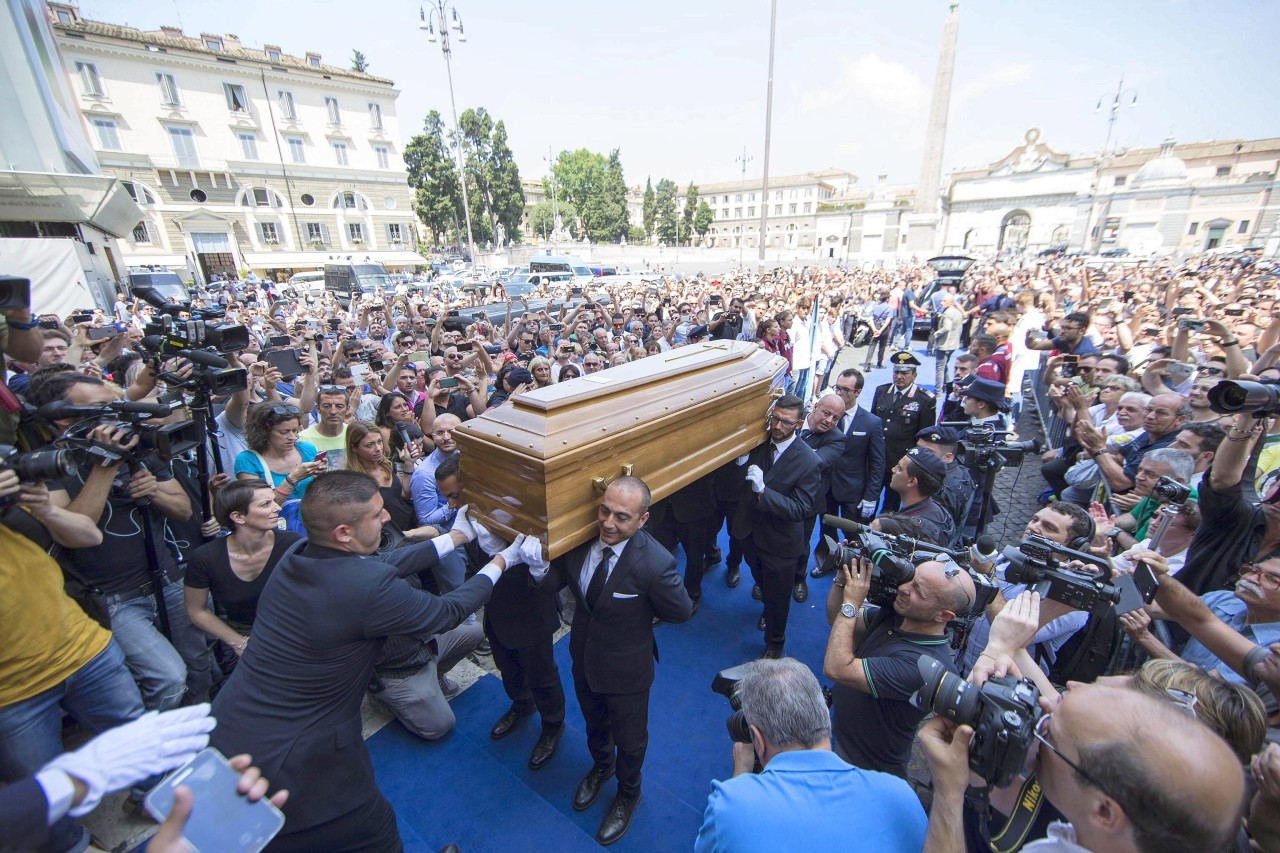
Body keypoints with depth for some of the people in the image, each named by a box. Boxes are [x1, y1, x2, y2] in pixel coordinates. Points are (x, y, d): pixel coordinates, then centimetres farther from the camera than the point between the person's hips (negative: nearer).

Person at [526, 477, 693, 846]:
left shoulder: (655, 563, -37)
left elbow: (682, 612, -21)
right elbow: (556, 581, -11)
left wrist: (638, 617, -11)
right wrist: (538, 566, -32)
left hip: (626, 670, -5)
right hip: (584, 658, 5)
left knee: (629, 739, 25)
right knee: (594, 722, 34)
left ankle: (628, 794, 59)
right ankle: (601, 765, 68)